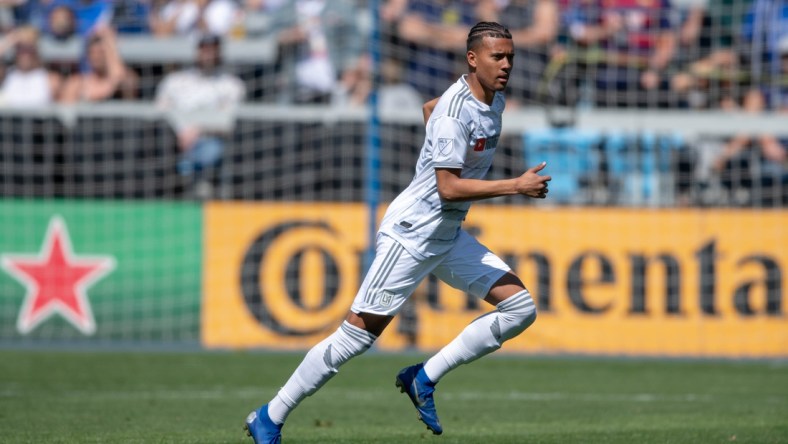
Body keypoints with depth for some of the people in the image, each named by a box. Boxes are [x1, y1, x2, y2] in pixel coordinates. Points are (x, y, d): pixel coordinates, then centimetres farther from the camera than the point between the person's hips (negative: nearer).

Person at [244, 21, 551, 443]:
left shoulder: (494, 100, 6)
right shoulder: (455, 112, -22)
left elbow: (429, 107, 25)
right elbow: (449, 188, -26)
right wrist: (516, 186, -26)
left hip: (448, 238, 9)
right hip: (410, 234, -9)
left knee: (520, 308, 0)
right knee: (356, 336, -7)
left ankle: (424, 378, 3)